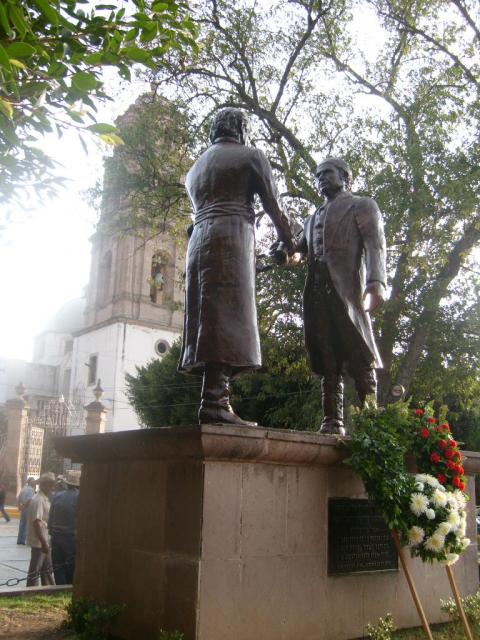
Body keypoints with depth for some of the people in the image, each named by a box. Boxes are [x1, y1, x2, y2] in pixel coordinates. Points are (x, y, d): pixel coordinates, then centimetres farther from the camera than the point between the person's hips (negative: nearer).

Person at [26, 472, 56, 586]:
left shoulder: (45, 500, 10)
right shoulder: (38, 500, -19)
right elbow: (37, 522, -25)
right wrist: (43, 542, -26)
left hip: (45, 541, 10)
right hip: (39, 542, -10)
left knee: (47, 569, 18)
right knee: (35, 570, 0)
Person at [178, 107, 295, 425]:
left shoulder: (196, 167, 28)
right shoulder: (251, 156, 8)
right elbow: (273, 205, 7)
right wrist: (289, 243, 21)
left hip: (199, 241, 7)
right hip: (232, 238, -7)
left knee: (209, 318, 1)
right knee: (226, 319, -16)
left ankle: (215, 399, -6)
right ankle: (215, 402, -25)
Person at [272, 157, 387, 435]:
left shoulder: (362, 205, 12)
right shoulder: (313, 219, 32)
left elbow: (375, 244, -3)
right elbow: (301, 250, 27)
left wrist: (376, 283, -20)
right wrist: (286, 254, 2)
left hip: (347, 286, -5)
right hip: (316, 289, 6)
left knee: (359, 356, -9)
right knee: (328, 360, 0)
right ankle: (333, 422, -1)